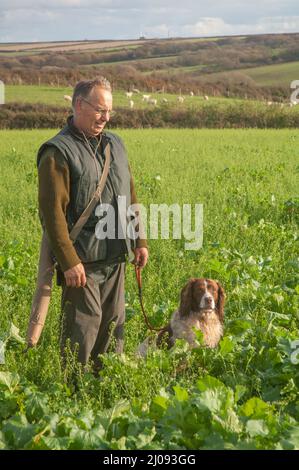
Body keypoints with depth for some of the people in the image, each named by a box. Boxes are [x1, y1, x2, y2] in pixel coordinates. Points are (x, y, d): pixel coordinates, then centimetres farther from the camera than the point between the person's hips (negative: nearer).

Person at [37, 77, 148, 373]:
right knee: (82, 326, -3)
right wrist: (69, 262, -20)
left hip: (116, 257, 7)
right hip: (82, 261, -7)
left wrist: (139, 241, 14)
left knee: (113, 324, 14)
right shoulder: (58, 152, -11)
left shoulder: (115, 144, 13)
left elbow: (130, 198, 20)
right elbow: (52, 212, -17)